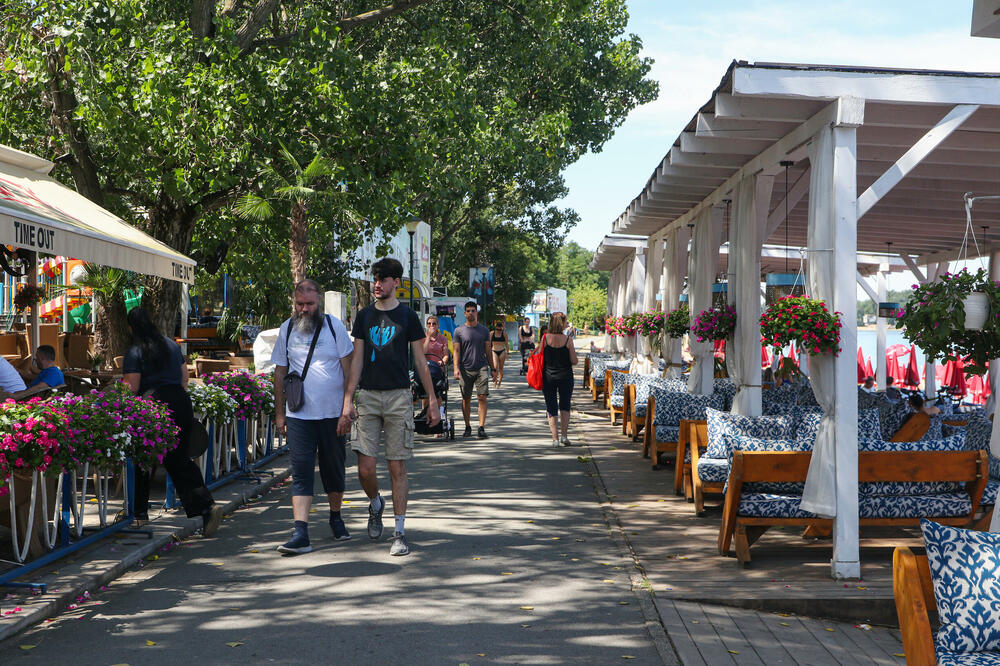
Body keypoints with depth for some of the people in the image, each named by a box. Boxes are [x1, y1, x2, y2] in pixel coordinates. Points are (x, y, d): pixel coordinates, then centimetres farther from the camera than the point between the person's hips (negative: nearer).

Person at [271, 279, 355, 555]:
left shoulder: (333, 325, 0)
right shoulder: (287, 329, 6)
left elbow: (347, 368, 2)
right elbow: (280, 372, 11)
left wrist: (349, 405, -4)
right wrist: (279, 413, 9)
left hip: (332, 413, 0)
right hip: (299, 415, 1)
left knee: (334, 470, 11)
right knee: (301, 473, -7)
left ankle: (336, 517, 33)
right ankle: (301, 534, -12)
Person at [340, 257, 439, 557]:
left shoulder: (407, 316, 4)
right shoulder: (364, 316, 10)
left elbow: (420, 361, 7)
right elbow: (357, 361, 9)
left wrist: (432, 400, 4)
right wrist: (347, 401, 1)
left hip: (399, 397, -2)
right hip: (368, 396, 2)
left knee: (397, 467, -1)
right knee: (365, 469, -4)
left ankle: (400, 533, 6)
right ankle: (375, 505, 28)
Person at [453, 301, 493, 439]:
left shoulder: (484, 330, 11)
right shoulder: (459, 331, 6)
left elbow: (488, 350, 15)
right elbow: (456, 351, 2)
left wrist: (493, 368, 12)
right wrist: (456, 368, -10)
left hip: (481, 368, 0)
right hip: (465, 369, 0)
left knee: (482, 397, -10)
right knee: (466, 399, 6)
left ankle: (481, 427, -10)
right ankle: (467, 427, 17)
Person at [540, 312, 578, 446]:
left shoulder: (545, 338, -7)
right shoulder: (567, 339, -9)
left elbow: (539, 358, -3)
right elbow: (574, 361, -7)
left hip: (548, 377, 0)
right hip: (565, 376, 0)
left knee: (551, 408, 8)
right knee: (565, 406, 15)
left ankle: (555, 438, 2)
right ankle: (564, 435, 5)